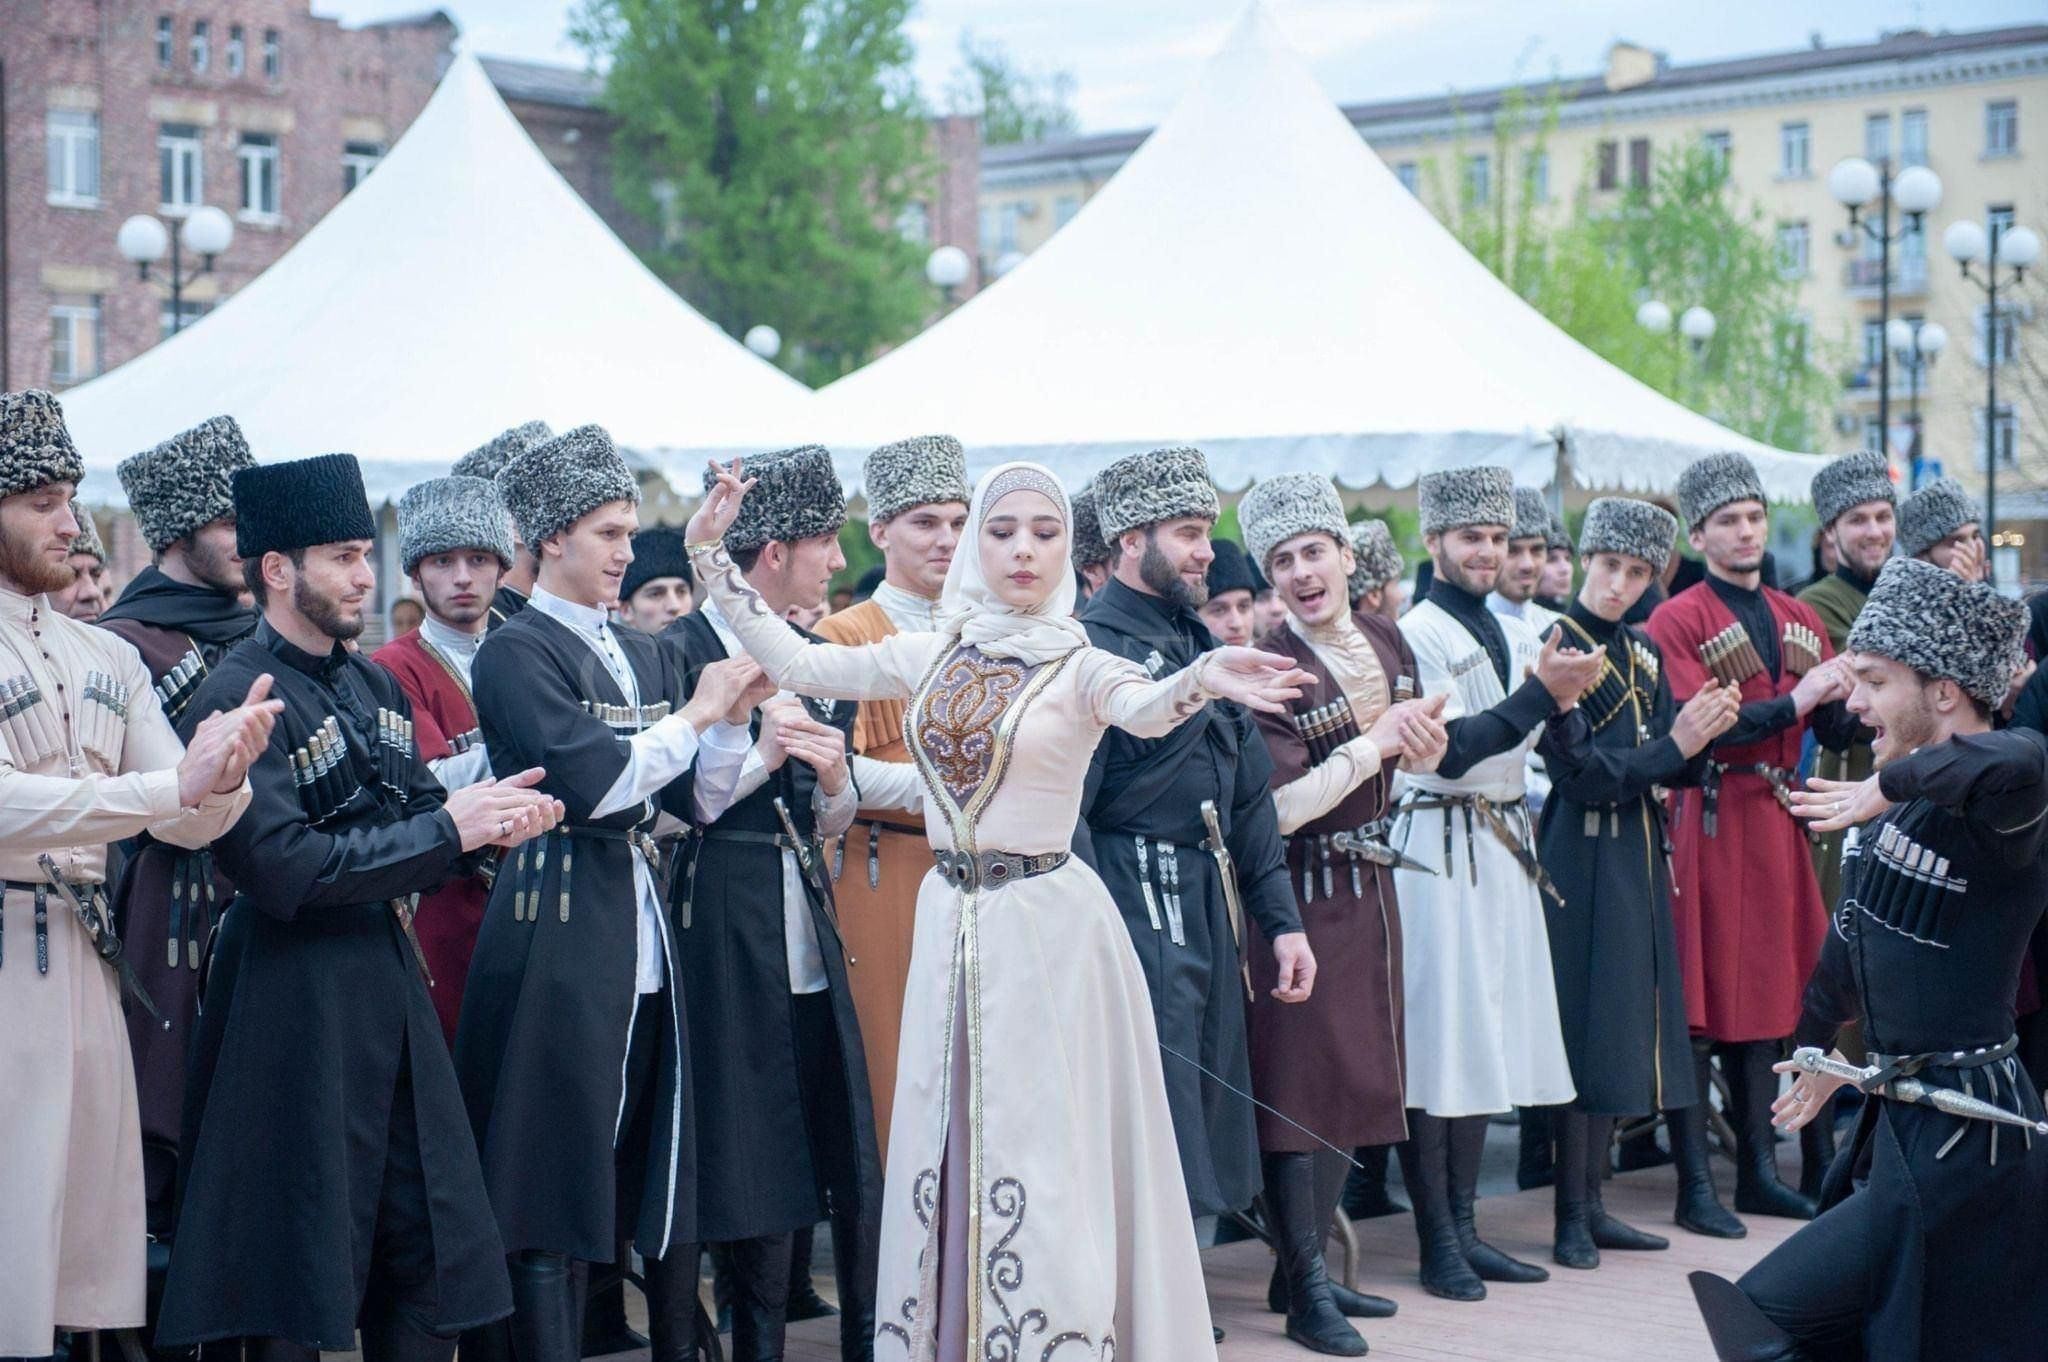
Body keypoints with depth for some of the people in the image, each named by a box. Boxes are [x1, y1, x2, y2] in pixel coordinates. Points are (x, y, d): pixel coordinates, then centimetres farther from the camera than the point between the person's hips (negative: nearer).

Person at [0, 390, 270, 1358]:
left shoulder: (108, 659, 12)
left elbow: (185, 826, 9)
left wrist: (223, 777, -14)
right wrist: (174, 782, -26)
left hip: (89, 958, 6)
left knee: (93, 1216, 11)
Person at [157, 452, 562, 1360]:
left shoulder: (373, 685, 12)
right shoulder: (238, 699, -14)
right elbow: (281, 870, -23)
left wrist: (491, 821, -6)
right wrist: (448, 829, -19)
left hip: (390, 984, 8)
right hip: (295, 1005, -8)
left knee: (426, 1250, 11)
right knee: (297, 1259, 1)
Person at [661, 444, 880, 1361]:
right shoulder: (681, 652, -7)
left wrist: (834, 779, -5)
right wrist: (761, 755, -19)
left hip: (809, 930, 6)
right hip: (728, 930, -6)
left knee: (851, 1158, 3)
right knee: (756, 1158, 1)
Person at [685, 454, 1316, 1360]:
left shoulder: (1080, 665, -6)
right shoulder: (930, 656, 7)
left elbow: (1146, 710, -27)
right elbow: (795, 664, 8)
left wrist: (1202, 680, -50)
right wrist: (710, 556, 4)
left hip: (1047, 924, -4)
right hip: (949, 919, 4)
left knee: (1044, 1162, -3)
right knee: (949, 1153, 8)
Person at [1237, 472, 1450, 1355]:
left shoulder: (1386, 643, 5)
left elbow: (1413, 762, 18)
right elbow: (1278, 808, -21)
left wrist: (1426, 742, -5)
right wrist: (1376, 742, -21)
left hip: (1369, 886, 7)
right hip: (1300, 895, -7)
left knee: (1355, 1079, 13)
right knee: (1300, 1082, -3)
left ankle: (1303, 1268, 24)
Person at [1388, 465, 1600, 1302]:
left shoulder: (1515, 634, 14)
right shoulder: (1414, 635, -8)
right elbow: (1449, 750, -17)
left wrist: (1564, 701, -6)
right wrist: (1538, 692, -20)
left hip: (1504, 846, 8)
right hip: (1439, 847, -8)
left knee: (1486, 1034, 10)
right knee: (1435, 1038, -5)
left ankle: (1464, 1226, 17)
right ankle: (1437, 1244, -1)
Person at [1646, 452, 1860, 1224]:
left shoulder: (1799, 619, 14)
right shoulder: (1676, 622, -6)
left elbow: (1837, 733, 12)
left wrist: (1853, 700, -10)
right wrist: (1794, 702, -19)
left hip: (1778, 823, 6)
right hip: (1709, 825, -6)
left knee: (1768, 994, 9)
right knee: (1700, 1000, -4)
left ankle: (1759, 1172, 16)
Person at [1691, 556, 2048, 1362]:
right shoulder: (1901, 805, 8)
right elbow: (1856, 929, 23)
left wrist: (1895, 783, -31)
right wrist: (1819, 1044, 36)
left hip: (1957, 1140, -9)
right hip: (1904, 1115, 9)